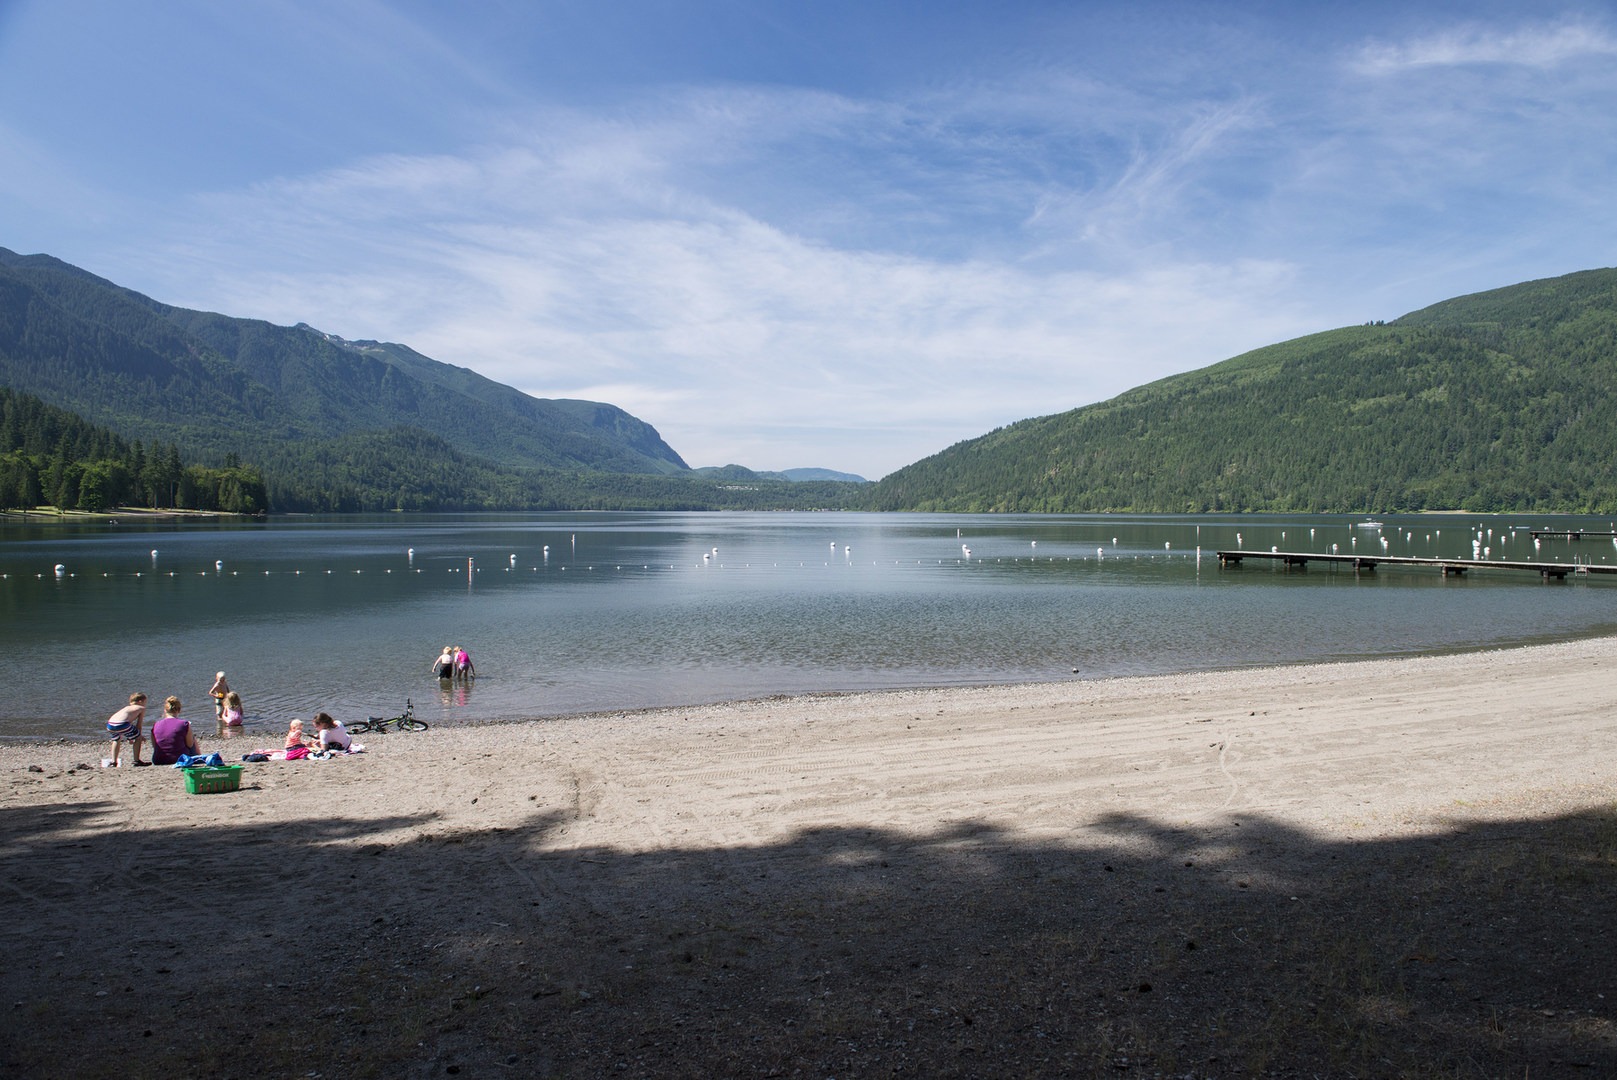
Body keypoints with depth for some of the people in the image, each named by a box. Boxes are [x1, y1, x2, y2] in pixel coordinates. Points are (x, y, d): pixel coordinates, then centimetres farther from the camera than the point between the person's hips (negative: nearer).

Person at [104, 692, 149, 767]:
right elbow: (139, 725, 19)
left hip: (110, 725, 7)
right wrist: (139, 736, 31)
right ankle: (137, 760, 16)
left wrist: (130, 738, 52)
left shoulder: (127, 708, 38)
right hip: (122, 724, -7)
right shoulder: (142, 708, 21)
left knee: (116, 740, 36)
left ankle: (114, 761, 33)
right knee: (138, 738, 15)